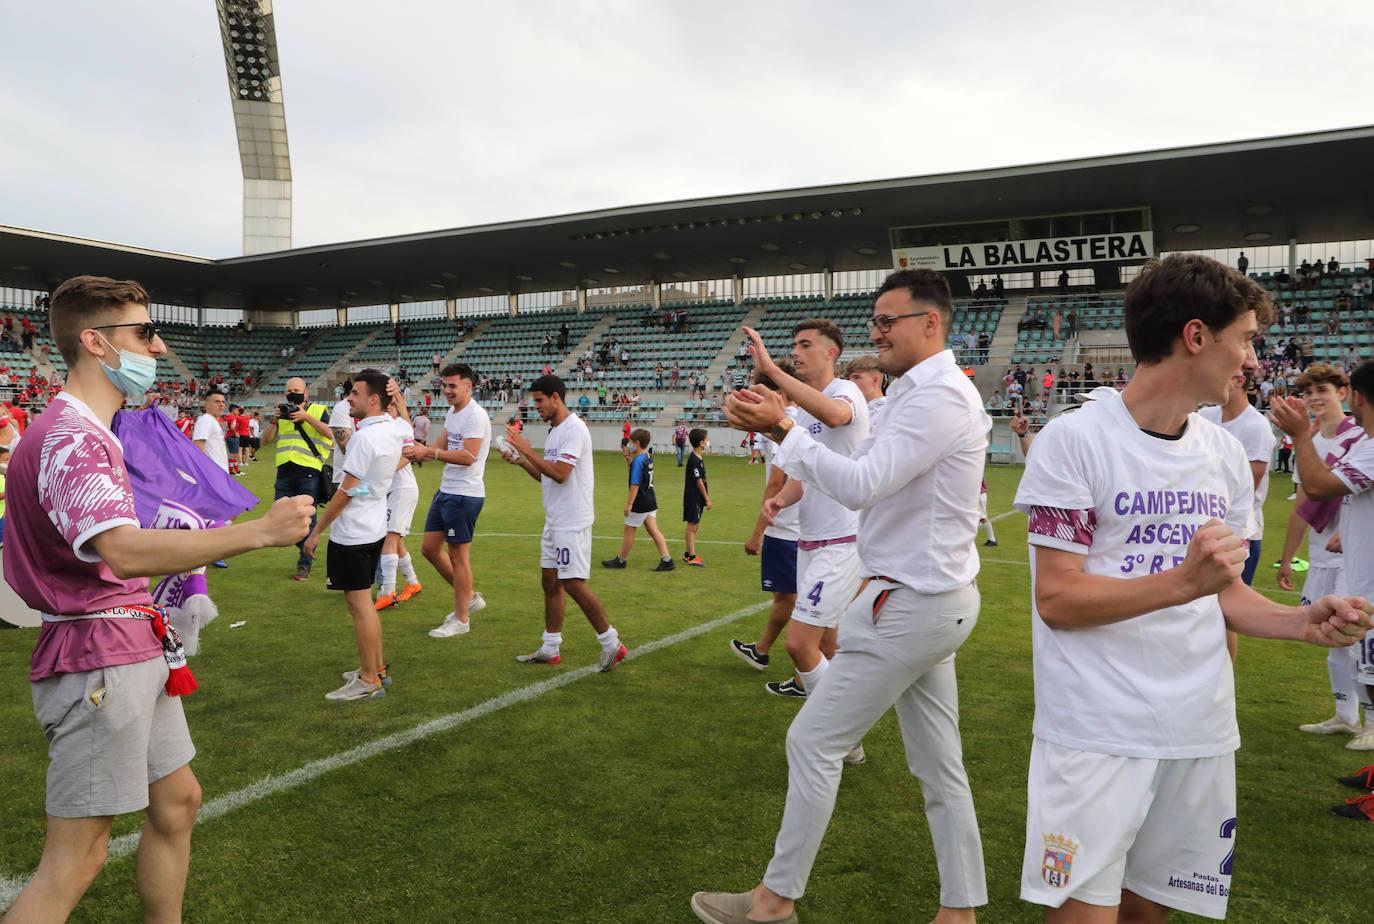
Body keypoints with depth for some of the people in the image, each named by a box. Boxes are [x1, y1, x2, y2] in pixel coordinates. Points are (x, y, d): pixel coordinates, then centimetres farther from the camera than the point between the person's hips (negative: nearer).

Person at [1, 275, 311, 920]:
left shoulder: (88, 432, 16)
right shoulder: (70, 438, -19)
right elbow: (123, 550, -36)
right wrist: (259, 531, -40)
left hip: (134, 650, 10)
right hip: (97, 656, -10)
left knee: (176, 800, 18)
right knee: (75, 859, -4)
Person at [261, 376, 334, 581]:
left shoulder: (319, 410, 7)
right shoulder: (282, 412, 17)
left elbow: (331, 433, -10)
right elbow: (265, 439, 10)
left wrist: (306, 417, -17)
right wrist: (274, 420, -6)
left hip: (308, 472, -4)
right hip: (284, 472, 4)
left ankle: (304, 565, 7)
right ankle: (304, 548, 28)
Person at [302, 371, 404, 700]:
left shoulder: (365, 437, -20)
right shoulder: (392, 431, 7)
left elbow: (346, 491, -19)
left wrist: (317, 531, -12)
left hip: (352, 534, -9)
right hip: (374, 528, 9)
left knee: (359, 604, -2)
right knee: (363, 602, 18)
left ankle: (369, 681, 5)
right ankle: (377, 668, 27)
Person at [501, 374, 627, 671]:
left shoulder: (574, 429, -14)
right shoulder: (554, 431, 17)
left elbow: (560, 473, -23)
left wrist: (528, 450, -16)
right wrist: (521, 461, 9)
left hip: (572, 522, -10)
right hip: (554, 521, 10)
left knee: (573, 583, -9)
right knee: (551, 581, 11)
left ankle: (611, 643, 2)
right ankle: (550, 649, 19)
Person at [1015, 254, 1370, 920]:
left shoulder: (1225, 453, 10)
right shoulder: (1074, 440, -11)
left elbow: (1217, 592, 17)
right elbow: (1056, 600, -14)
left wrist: (1301, 622, -1)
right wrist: (1184, 581, -25)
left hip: (1203, 733, 6)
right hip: (1098, 735, -6)